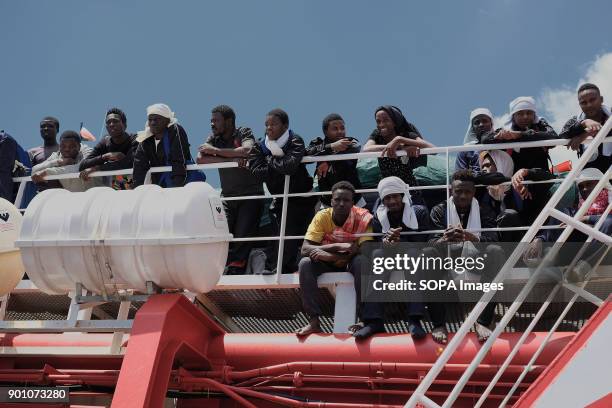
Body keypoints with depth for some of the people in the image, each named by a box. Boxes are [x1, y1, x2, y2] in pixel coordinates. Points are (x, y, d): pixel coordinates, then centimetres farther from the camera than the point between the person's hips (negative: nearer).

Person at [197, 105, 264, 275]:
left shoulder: (244, 133, -1)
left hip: (251, 195, -4)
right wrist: (232, 159, -18)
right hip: (227, 196, 4)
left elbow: (247, 151, -23)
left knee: (242, 238, -11)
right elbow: (200, 159, -8)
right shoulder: (214, 138, 9)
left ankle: (234, 272, -7)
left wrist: (216, 150, -17)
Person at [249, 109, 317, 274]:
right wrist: (280, 167, -21)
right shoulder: (260, 147, 1)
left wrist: (271, 161, -14)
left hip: (301, 198, -4)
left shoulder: (295, 141, -11)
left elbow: (291, 165, -30)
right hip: (279, 198, 4)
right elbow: (258, 173, -14)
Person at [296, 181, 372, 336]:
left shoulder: (363, 217, -20)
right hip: (329, 264, 2)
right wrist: (336, 246, -39)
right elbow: (305, 249, -24)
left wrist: (331, 255, -38)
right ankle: (314, 321, -22)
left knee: (362, 261, -34)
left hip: (351, 263, -2)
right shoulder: (322, 216, -16)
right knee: (305, 264, -26)